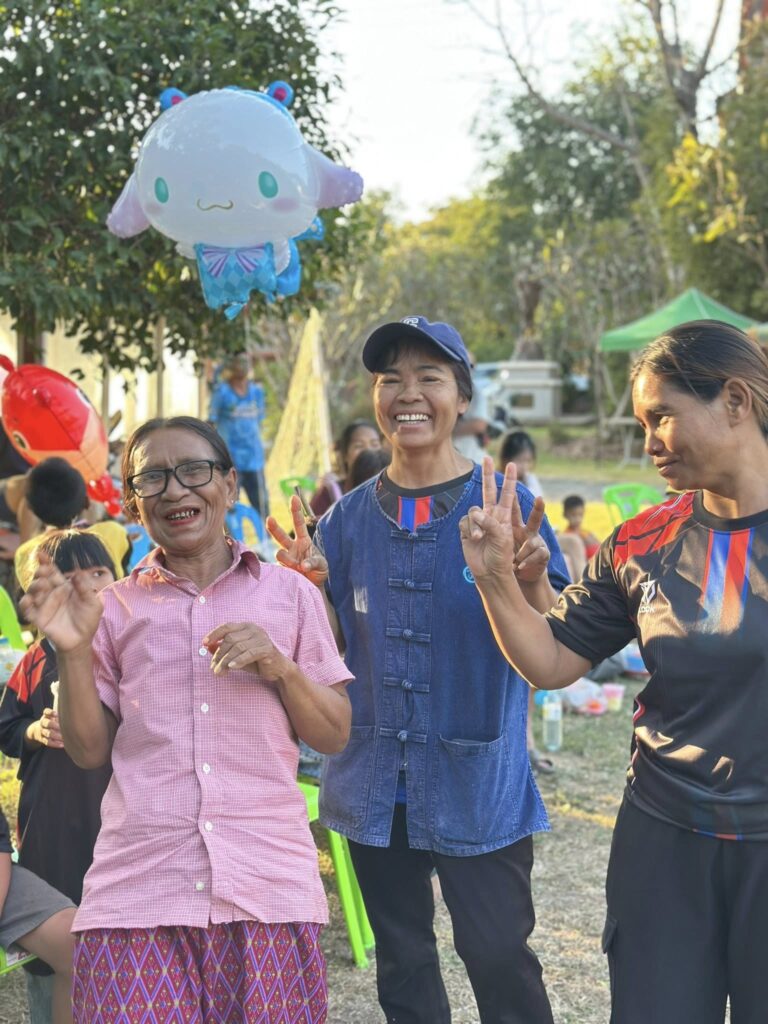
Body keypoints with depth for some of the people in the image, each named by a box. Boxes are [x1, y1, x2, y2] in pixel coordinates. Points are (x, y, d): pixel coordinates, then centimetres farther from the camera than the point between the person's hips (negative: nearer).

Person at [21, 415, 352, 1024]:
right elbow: (90, 751, 9)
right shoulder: (117, 606, 11)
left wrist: (280, 666, -8)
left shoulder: (289, 593, 10)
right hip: (137, 895, 0)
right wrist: (73, 650, -4)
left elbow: (334, 736, 9)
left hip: (270, 887, 0)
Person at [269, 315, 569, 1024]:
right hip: (376, 785, 4)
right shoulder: (348, 519, 4)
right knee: (402, 965, 16)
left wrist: (531, 580, -27)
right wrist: (312, 587, -11)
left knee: (498, 956, -4)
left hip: (479, 782, -3)